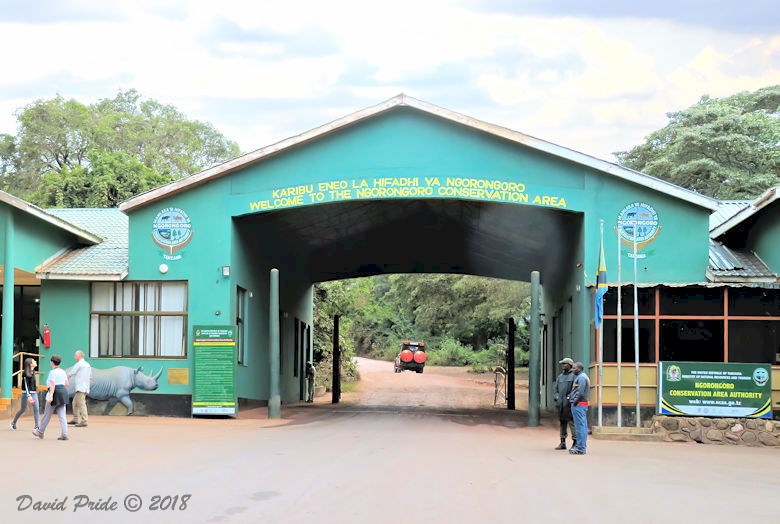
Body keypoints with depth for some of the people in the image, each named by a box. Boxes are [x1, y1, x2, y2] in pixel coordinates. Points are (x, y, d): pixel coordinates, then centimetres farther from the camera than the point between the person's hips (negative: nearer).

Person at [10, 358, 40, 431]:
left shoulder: (33, 372, 7)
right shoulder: (25, 373, -13)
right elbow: (26, 385, -18)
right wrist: (28, 396, -26)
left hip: (34, 393, 6)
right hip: (26, 393, -6)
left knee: (36, 409, -6)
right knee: (22, 409, 4)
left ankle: (37, 426, -6)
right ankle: (13, 422, 25)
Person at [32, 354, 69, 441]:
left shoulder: (52, 372, -10)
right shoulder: (63, 372, 12)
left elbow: (52, 385, -19)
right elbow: (66, 384, 16)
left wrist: (51, 396, -25)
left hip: (55, 393, -7)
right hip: (63, 392, 7)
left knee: (47, 414, 8)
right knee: (62, 415, 1)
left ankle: (40, 432, 22)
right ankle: (64, 435, -9)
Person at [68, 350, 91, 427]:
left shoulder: (79, 364, -10)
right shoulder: (88, 365, 16)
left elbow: (70, 374, -4)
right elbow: (90, 377, 20)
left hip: (80, 388, -9)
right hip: (85, 387, 9)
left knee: (81, 404, -11)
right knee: (75, 403, 17)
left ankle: (84, 421, -15)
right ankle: (75, 419, 20)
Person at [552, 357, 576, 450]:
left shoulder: (574, 376, -2)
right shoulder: (560, 376, 18)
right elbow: (555, 388, 21)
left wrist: (570, 397, -15)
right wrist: (556, 396, 5)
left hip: (569, 403, -7)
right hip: (561, 403, 7)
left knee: (571, 421, -10)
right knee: (562, 422, 10)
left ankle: (575, 442, -8)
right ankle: (563, 442, 15)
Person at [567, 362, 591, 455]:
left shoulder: (581, 377, -13)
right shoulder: (583, 376, 19)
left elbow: (580, 392, -21)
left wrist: (575, 402, -13)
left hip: (578, 405, -11)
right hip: (583, 405, 11)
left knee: (580, 426, -9)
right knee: (583, 426, 12)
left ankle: (580, 448, -9)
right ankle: (582, 447, 16)